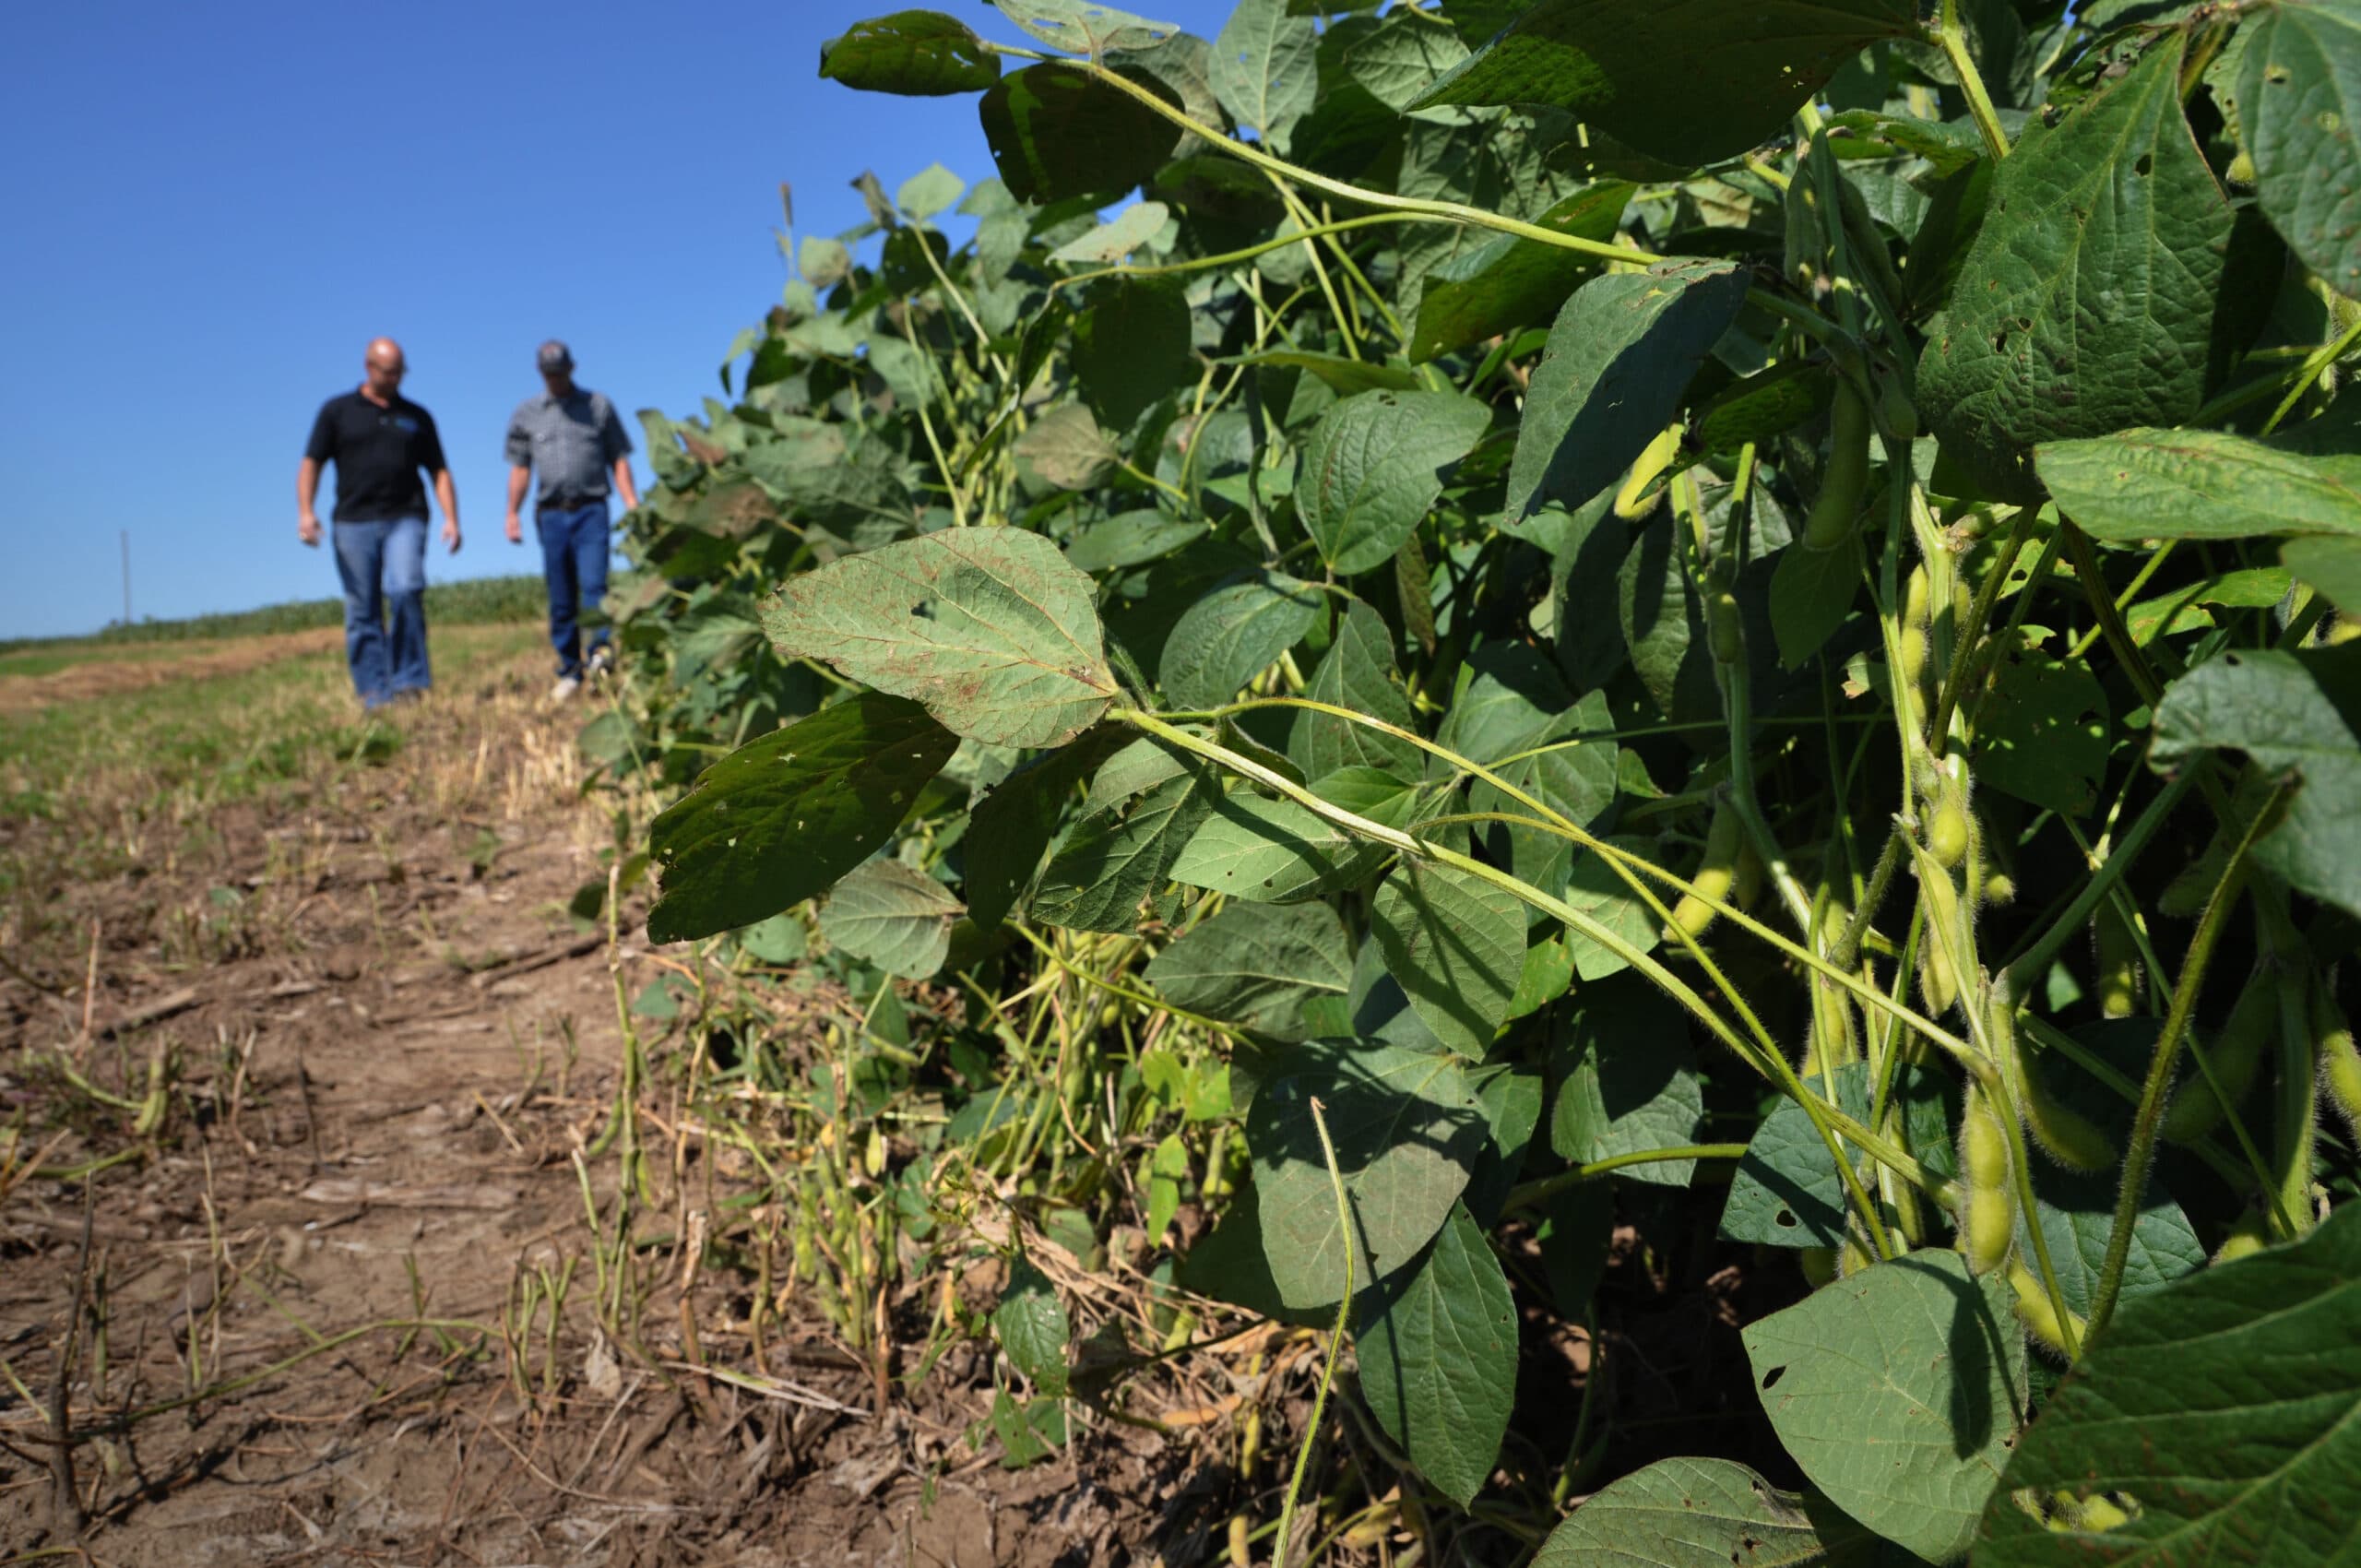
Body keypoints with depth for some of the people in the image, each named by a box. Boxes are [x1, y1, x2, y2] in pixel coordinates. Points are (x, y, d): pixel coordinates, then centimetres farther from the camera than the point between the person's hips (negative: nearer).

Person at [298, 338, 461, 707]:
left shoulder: (417, 417, 17)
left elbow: (439, 472, 15)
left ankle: (409, 681, -14)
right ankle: (374, 693, 2)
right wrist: (305, 511, -7)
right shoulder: (337, 411, 12)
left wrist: (451, 519, 1)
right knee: (362, 612, -1)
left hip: (404, 519, 0)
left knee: (406, 591, -21)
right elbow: (311, 463, 7)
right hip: (354, 522, 0)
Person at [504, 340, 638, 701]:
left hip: (590, 510, -2)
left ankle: (601, 650, -27)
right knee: (560, 600, 2)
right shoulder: (526, 414, 16)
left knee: (593, 583, -21)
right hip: (551, 513, 2)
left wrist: (631, 502, -5)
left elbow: (618, 458, 8)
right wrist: (512, 513, 5)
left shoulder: (598, 406, 11)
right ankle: (569, 672, 7)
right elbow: (520, 468, 15)